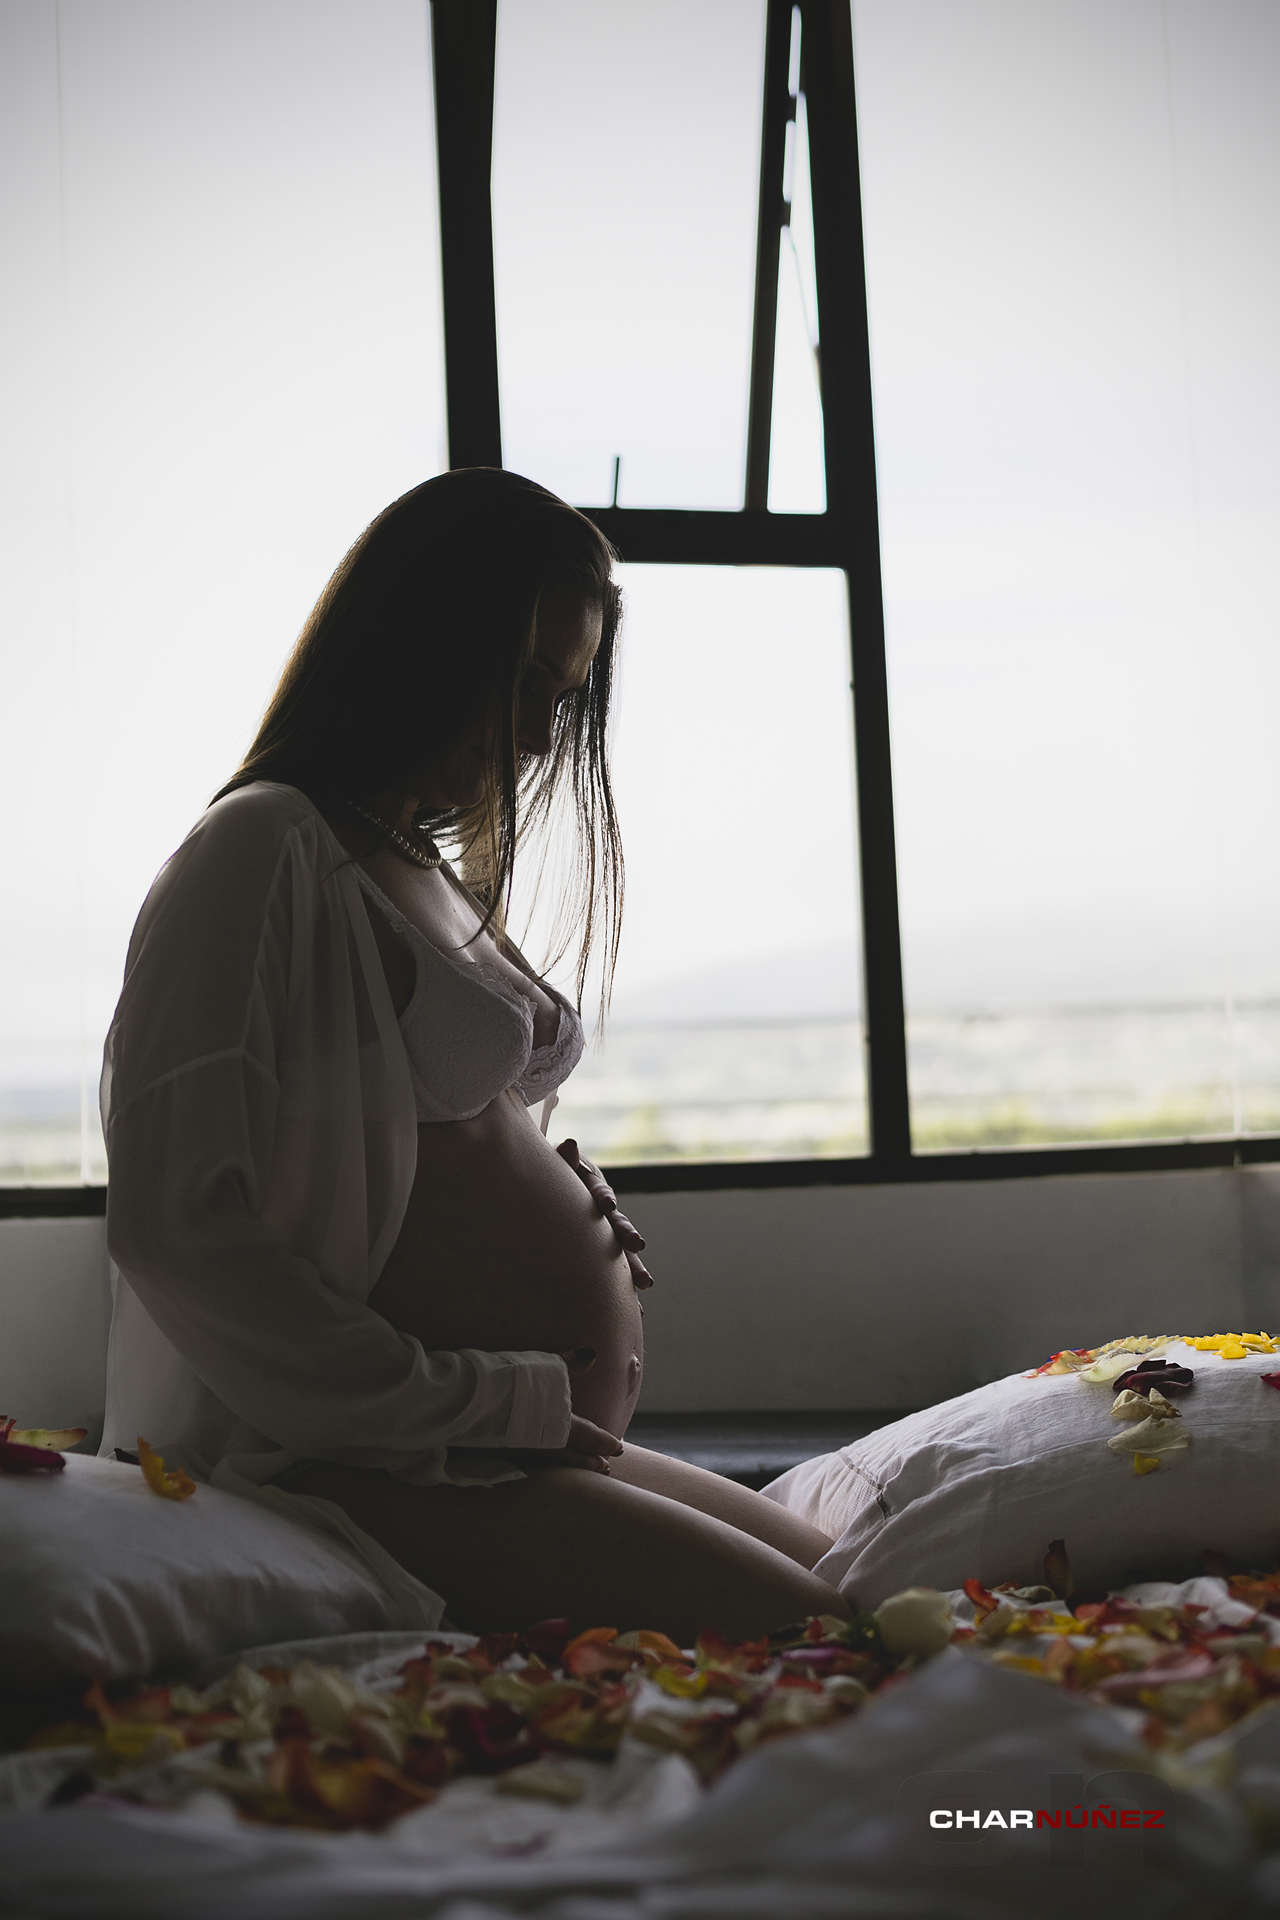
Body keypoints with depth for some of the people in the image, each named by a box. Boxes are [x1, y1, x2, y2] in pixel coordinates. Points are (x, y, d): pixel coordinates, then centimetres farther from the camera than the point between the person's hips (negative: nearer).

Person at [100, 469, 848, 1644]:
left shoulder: (440, 878, 18)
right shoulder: (264, 852, -11)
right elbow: (177, 1230, -20)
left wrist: (582, 1217, 6)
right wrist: (492, 1404, -15)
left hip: (549, 1448, 10)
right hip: (381, 1463, -9)